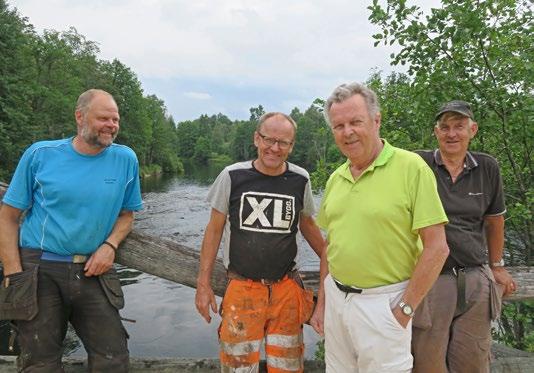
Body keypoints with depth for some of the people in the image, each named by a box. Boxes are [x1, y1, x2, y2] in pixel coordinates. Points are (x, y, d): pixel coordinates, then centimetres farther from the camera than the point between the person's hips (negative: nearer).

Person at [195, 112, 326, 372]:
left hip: (287, 289, 2)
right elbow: (214, 230, 1)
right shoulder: (232, 176, -7)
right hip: (242, 289, -1)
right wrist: (203, 283, -1)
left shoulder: (300, 180, -2)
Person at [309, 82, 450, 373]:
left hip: (382, 302, -5)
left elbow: (437, 247, -14)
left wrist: (405, 310, -12)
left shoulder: (411, 167, -14)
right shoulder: (335, 178, 5)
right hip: (336, 296, 6)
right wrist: (321, 301, 11)